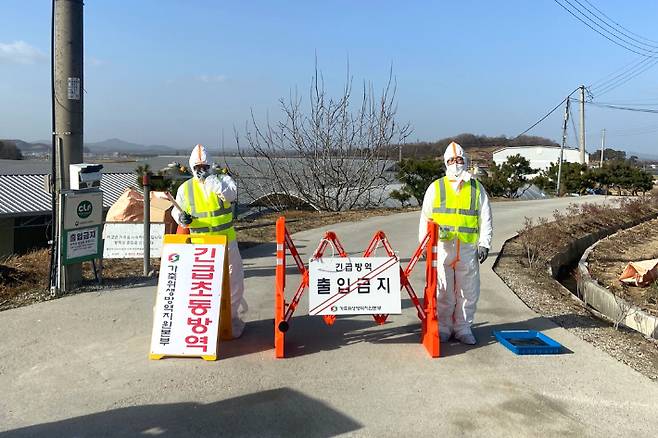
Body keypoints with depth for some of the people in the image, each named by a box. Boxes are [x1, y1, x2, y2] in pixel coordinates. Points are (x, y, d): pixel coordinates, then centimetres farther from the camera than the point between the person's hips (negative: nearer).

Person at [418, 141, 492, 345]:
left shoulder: (477, 188, 11)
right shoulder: (436, 187, 9)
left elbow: (485, 218, 11)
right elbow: (425, 217, 10)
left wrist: (484, 244, 3)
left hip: (468, 248, 1)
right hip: (441, 246, -1)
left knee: (468, 291, 6)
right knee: (443, 290, 3)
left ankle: (463, 328, 19)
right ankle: (443, 327, 16)